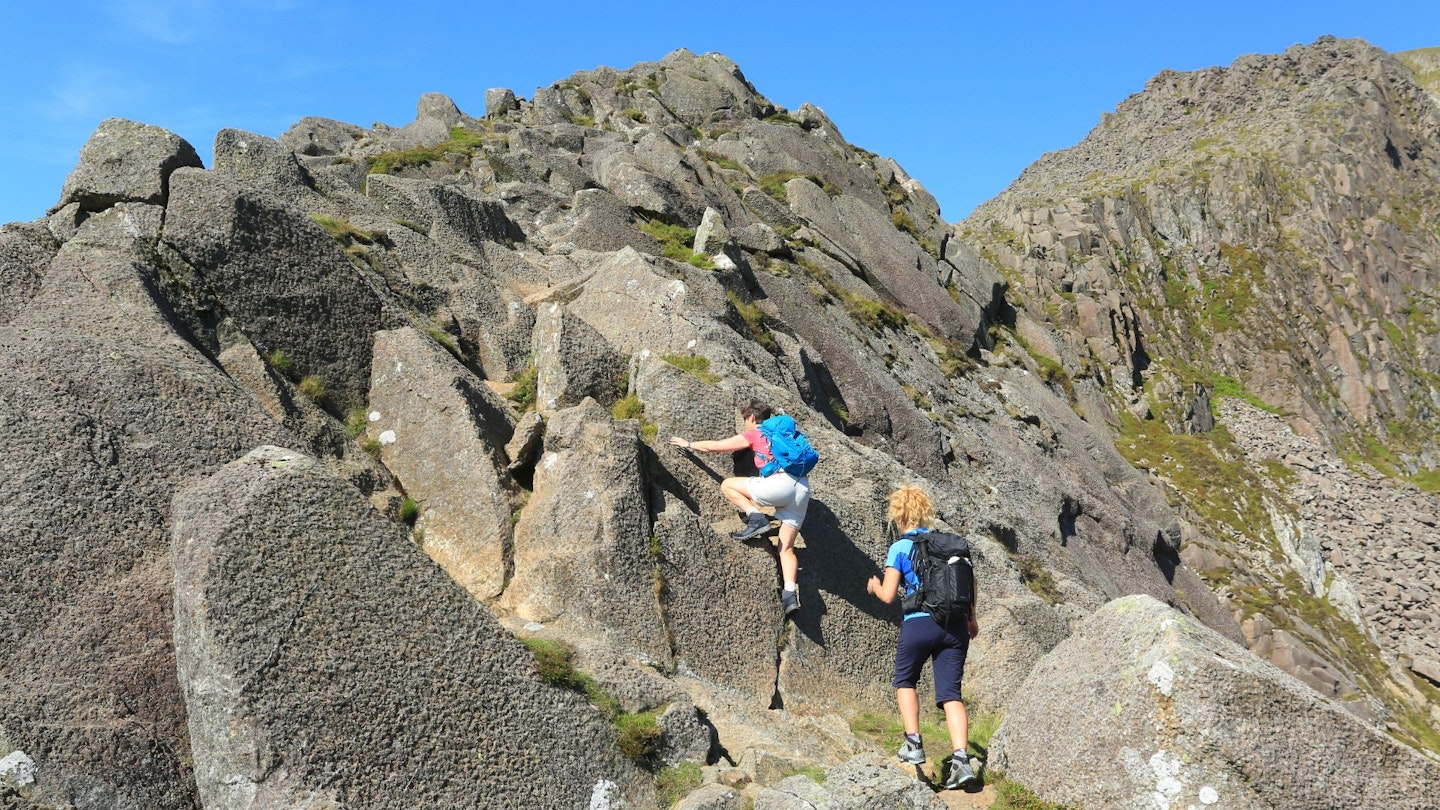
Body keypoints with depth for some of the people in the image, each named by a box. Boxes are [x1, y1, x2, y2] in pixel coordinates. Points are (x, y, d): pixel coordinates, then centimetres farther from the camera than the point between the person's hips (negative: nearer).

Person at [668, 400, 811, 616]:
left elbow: (713, 446, 17)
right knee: (786, 548, 9)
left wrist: (688, 444, 33)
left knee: (727, 485, 9)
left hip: (781, 484, -7)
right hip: (803, 491, 7)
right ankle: (790, 596, -9)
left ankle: (756, 518, -7)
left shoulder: (754, 434, 11)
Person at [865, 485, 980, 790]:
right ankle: (961, 759, -9)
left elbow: (888, 596, -4)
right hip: (955, 624, 4)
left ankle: (913, 744, 12)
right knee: (951, 692, 4)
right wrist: (971, 618, 25)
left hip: (919, 624, -4)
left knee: (905, 681, 20)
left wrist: (875, 586, 18)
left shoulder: (898, 549, -1)